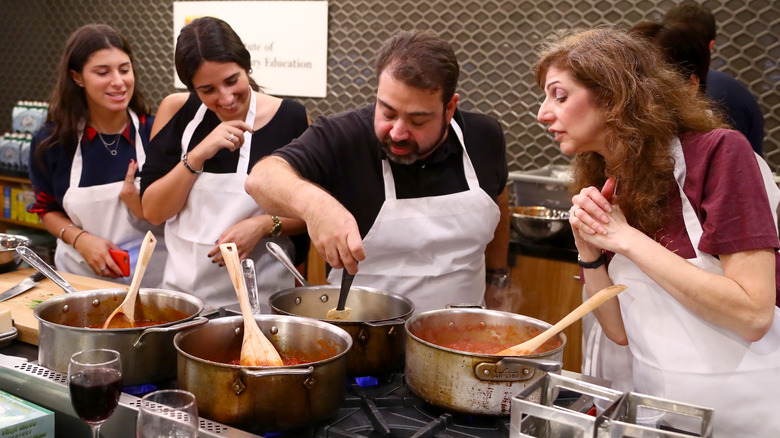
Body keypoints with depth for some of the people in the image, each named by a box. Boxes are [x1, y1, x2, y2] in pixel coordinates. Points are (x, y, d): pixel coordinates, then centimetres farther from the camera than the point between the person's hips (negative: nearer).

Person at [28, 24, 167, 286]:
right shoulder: (51, 141, 0)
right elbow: (47, 209, 13)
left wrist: (145, 208, -17)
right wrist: (80, 239, -5)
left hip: (153, 277, -2)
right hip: (81, 275, 2)